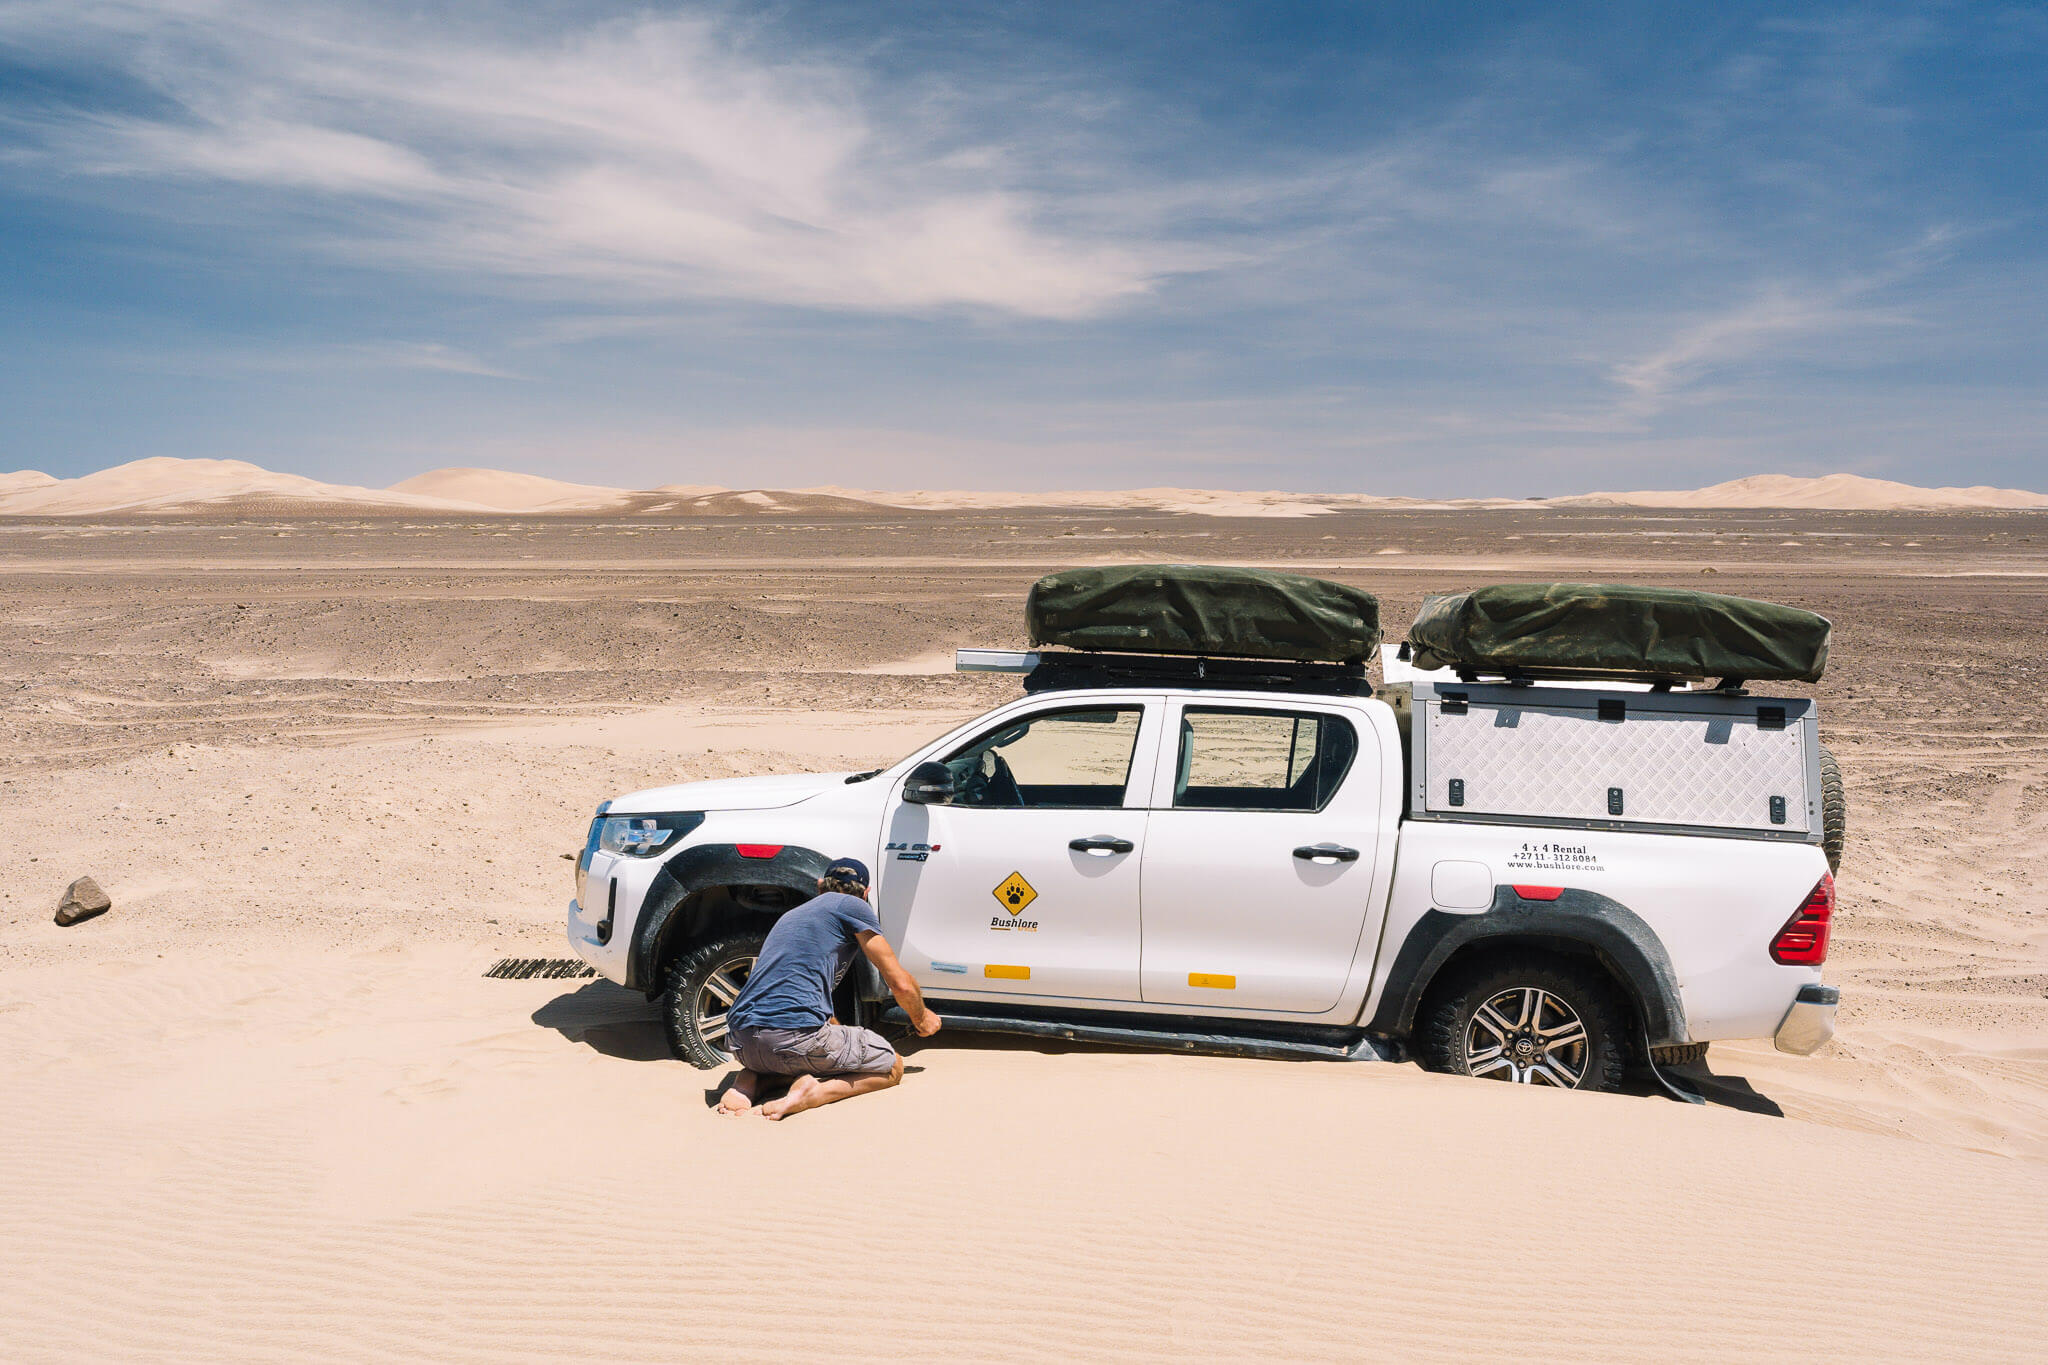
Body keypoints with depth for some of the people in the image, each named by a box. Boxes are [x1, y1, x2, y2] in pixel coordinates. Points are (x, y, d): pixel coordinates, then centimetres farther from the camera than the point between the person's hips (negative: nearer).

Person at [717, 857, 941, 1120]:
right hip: (797, 1037, -7)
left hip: (740, 1042, 7)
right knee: (892, 1067, 15)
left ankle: (747, 1081, 8)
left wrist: (839, 1032, 57)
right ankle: (813, 1092, -11)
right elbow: (900, 984, 7)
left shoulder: (792, 914, 30)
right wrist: (922, 1019, 29)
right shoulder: (853, 906, 8)